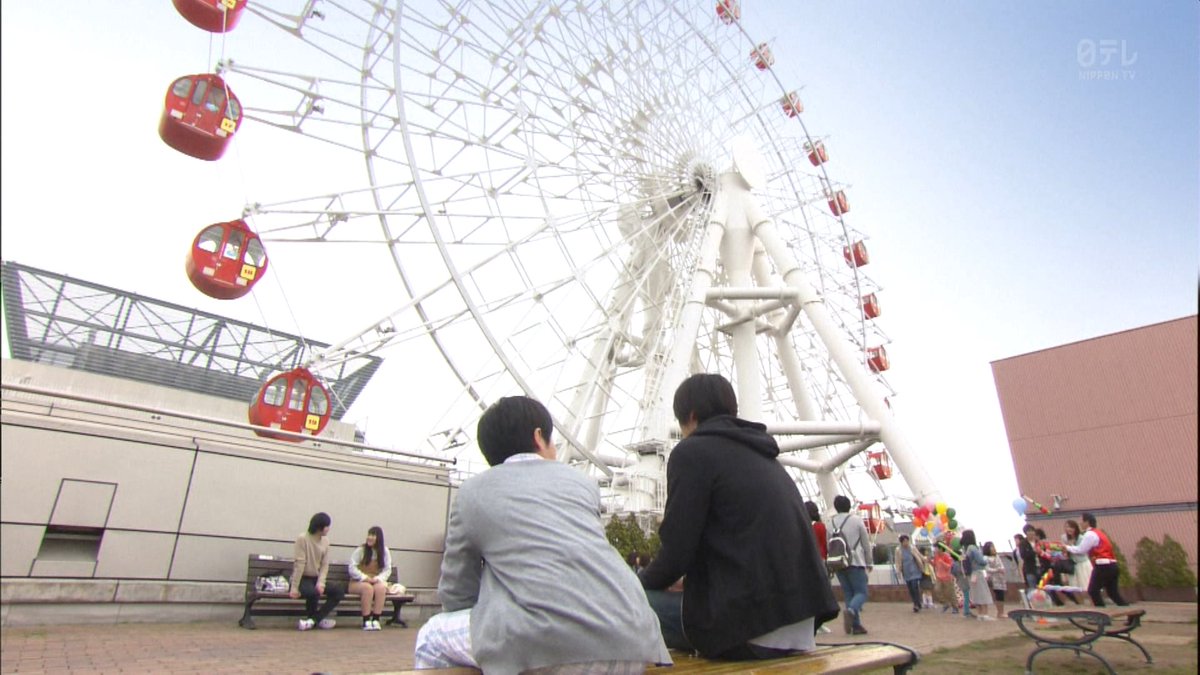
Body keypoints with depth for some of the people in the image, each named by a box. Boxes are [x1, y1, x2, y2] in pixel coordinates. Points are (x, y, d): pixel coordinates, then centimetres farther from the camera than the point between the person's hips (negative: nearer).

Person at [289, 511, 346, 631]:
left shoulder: (325, 540, 2)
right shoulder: (303, 539, -15)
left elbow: (325, 565, 0)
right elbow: (299, 564, -19)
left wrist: (321, 583, -15)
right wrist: (294, 587, -20)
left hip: (316, 578, 6)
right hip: (303, 578, -6)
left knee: (339, 591, -14)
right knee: (314, 592, -36)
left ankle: (313, 620, -10)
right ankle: (319, 619, -8)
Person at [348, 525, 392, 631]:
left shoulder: (385, 552, 3)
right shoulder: (360, 550, -3)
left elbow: (387, 570, 2)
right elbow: (352, 568, -8)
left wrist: (378, 579, -16)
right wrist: (364, 578, -19)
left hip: (377, 582, 1)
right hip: (359, 582, -1)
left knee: (381, 587, -34)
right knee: (368, 588, -36)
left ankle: (376, 620, -28)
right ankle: (366, 621, -29)